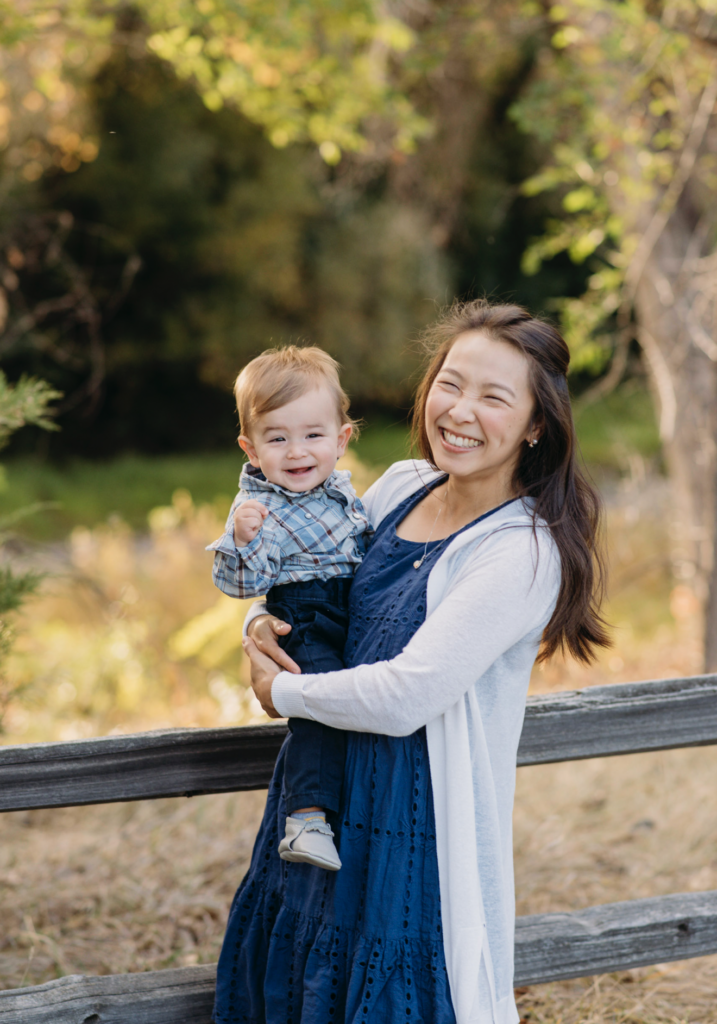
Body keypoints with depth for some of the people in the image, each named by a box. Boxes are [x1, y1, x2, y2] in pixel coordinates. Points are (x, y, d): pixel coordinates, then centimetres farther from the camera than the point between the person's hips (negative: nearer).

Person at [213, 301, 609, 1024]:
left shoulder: (525, 551, -19)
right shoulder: (402, 486, 2)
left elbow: (406, 697, -25)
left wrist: (282, 693, -11)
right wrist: (260, 624, -2)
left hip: (418, 828, -7)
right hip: (327, 800, 7)